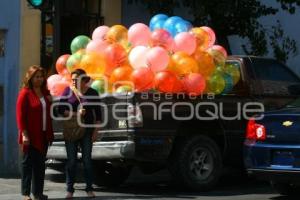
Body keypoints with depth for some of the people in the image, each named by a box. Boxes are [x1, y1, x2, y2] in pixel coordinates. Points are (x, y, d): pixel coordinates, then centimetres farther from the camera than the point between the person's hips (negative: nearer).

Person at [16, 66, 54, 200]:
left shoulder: (46, 93, 11)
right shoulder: (25, 93, -8)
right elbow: (20, 115, -12)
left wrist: (49, 133, 12)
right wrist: (24, 134, -19)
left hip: (43, 135, 6)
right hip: (30, 136, -6)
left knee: (40, 164, 10)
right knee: (28, 163, 1)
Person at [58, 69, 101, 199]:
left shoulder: (92, 93, -2)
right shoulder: (68, 91, -2)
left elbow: (97, 114, 2)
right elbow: (61, 110, -5)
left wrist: (95, 131, -2)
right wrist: (76, 113, -17)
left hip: (87, 130, 0)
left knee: (87, 159, 3)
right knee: (71, 160, 0)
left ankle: (89, 188, 11)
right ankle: (69, 189, 6)